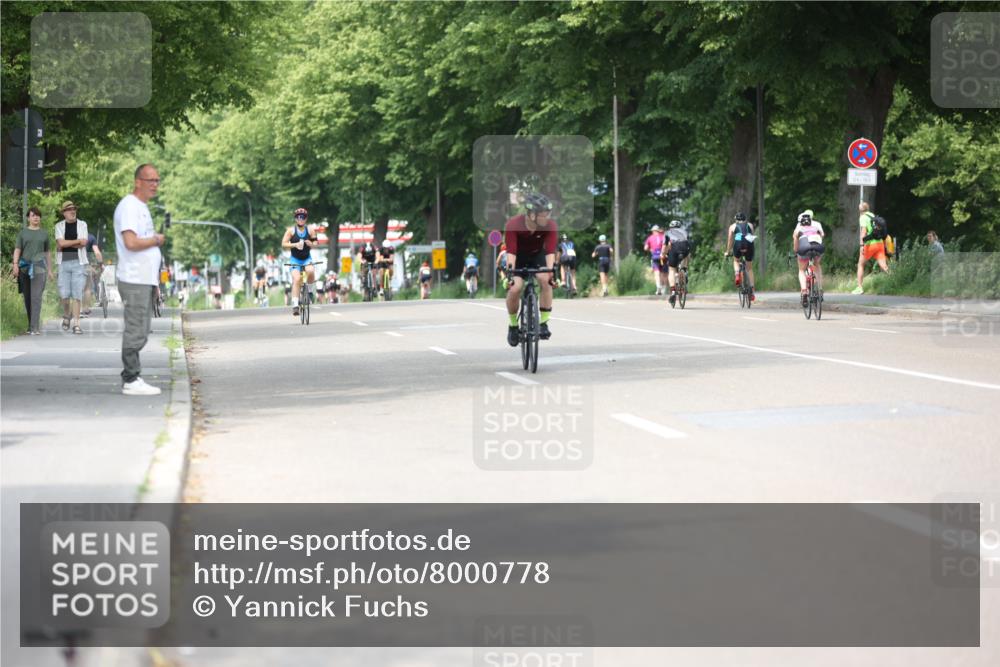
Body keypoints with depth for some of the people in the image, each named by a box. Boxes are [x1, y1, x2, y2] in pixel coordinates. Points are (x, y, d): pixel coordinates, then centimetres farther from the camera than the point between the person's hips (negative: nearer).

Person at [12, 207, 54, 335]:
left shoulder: (44, 233, 13)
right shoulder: (23, 232, 10)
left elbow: (48, 252, 18)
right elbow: (17, 250, 3)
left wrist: (50, 270, 15)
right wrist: (15, 265, -11)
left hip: (39, 266, -1)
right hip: (24, 267, 1)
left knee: (36, 296, -13)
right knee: (27, 297, 5)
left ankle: (35, 327, -19)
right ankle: (31, 325, 18)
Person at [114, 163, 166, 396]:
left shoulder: (142, 207, 19)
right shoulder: (129, 206, -13)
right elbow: (131, 242, -25)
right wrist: (156, 240, -10)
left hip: (145, 280, 10)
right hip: (134, 280, -10)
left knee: (141, 331, 12)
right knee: (135, 331, -9)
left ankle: (131, 377, 16)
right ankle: (131, 381, -7)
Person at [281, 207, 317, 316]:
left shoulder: (310, 230, 0)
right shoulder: (291, 230, -4)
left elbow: (315, 243, 4)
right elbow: (284, 244, -8)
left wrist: (311, 244, -19)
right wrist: (295, 244, -23)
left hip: (307, 258, 2)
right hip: (295, 259, -2)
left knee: (310, 272, -29)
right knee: (297, 279, -19)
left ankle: (307, 288, 3)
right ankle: (295, 304, -17)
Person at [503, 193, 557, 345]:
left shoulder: (550, 225, -27)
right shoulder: (513, 225, -31)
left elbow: (550, 251, -32)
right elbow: (511, 251, -35)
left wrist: (551, 272, -46)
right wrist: (510, 272, -49)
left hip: (538, 255, 1)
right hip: (519, 257, -1)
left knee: (545, 281, -27)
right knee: (514, 288, -21)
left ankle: (543, 323, -18)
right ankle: (512, 326, 4)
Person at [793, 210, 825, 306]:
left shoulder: (799, 225, 26)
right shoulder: (816, 224, 32)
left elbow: (795, 235, 10)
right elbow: (822, 234, 18)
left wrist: (795, 249, 19)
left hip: (804, 247, -2)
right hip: (818, 247, 2)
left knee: (802, 270, 20)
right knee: (817, 265, 32)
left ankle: (804, 290, -3)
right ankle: (820, 289, 21)